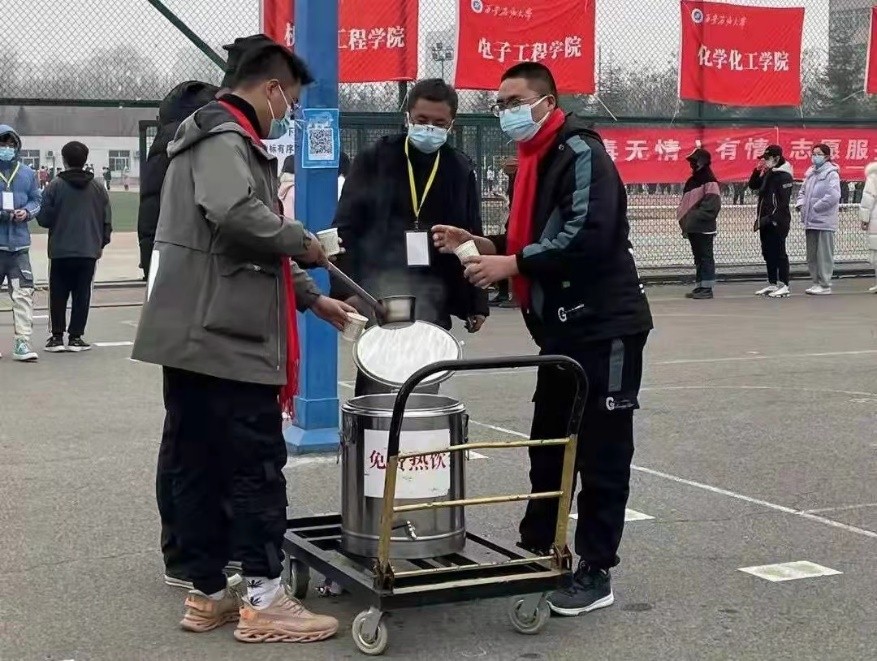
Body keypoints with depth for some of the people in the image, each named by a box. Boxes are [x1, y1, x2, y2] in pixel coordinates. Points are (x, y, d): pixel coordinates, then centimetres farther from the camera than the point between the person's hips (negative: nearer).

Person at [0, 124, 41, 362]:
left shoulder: (27, 173, 8)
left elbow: (36, 200, 12)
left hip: (19, 244, 2)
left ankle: (22, 342, -4)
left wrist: (26, 212, -8)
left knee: (23, 293, -6)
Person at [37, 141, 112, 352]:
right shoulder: (97, 188, 2)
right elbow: (107, 220, 5)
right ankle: (75, 337, 7)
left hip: (60, 251, -2)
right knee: (82, 295, 7)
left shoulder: (55, 187, -7)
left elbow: (44, 218, -7)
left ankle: (57, 336, 9)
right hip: (89, 251, 2)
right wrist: (101, 243, 17)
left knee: (58, 295, 9)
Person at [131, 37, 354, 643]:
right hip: (224, 338, -10)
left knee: (198, 466, 11)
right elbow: (237, 216, -29)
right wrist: (302, 241, -13)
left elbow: (255, 252, 29)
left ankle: (208, 593, 17)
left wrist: (312, 298, 28)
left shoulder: (230, 141, 25)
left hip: (200, 336, 10)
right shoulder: (224, 138, -9)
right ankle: (263, 601, 0)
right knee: (256, 464, -5)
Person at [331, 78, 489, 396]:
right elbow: (347, 226, -2)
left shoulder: (460, 170, 9)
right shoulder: (374, 160, 2)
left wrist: (476, 301, 8)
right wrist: (347, 288, -12)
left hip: (433, 289, 2)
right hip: (381, 282, -2)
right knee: (378, 376, -3)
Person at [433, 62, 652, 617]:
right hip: (563, 328, 10)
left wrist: (510, 264, -22)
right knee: (547, 444, 15)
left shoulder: (581, 153, -13)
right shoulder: (535, 161, 16)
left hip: (605, 327, -10)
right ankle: (535, 551, 26)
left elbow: (587, 238, -25)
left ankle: (596, 572, 5)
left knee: (601, 453, -2)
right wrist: (480, 244, 6)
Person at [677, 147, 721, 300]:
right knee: (698, 258, 12)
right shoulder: (691, 181, 16)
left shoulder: (710, 182, -11)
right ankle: (699, 286, 17)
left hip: (704, 228, -9)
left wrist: (694, 217, -19)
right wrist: (684, 220, 7)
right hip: (692, 227, 9)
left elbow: (711, 206, -18)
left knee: (705, 257, -4)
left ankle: (707, 288, -2)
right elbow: (685, 204, 19)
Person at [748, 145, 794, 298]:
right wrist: (757, 170, 5)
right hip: (766, 221, 9)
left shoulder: (784, 175, -13)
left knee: (779, 253, -6)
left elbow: (783, 201, -18)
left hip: (777, 221, -9)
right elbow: (753, 186, 20)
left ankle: (784, 285, -2)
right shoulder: (768, 173, 14)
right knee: (768, 253, 12)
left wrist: (771, 218, -21)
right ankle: (772, 284, 19)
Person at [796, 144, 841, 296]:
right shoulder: (810, 173, 14)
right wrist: (800, 204, 4)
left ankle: (825, 285, 1)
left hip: (824, 221, -8)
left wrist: (815, 207, -15)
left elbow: (833, 196, -20)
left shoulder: (831, 173, -10)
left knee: (824, 255, -4)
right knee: (812, 255, 13)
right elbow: (803, 191, 24)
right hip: (811, 221, 8)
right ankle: (816, 282, 22)